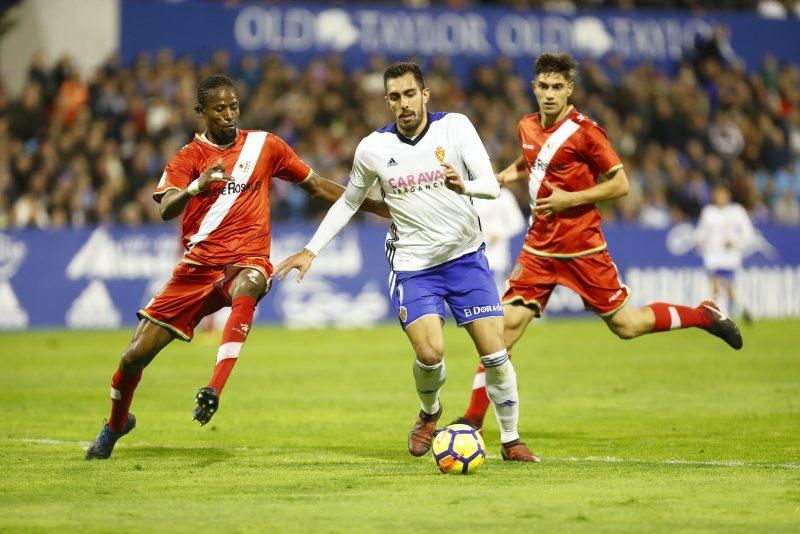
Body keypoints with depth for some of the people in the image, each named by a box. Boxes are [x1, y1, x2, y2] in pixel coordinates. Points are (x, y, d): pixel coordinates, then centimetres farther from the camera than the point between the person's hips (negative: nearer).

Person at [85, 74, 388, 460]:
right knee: (135, 355, 0)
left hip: (248, 259, -1)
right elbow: (166, 210, -16)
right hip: (198, 265, 1)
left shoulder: (264, 145, 7)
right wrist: (197, 186, -37)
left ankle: (214, 390, -47)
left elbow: (317, 186, 16)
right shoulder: (188, 157, 2)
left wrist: (378, 207, 14)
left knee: (245, 289, -41)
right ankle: (116, 424, 30)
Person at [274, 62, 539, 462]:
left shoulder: (455, 127, -8)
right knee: (430, 353, -17)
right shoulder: (373, 148, -4)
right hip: (413, 265, 0)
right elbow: (348, 203, 11)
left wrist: (464, 186, -37)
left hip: (465, 256, 0)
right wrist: (310, 251, 6)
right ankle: (428, 413, 17)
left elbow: (491, 185, -15)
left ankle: (511, 440, 14)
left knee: (494, 353, -5)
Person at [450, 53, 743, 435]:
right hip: (539, 245, 5)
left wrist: (569, 199, -18)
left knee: (626, 325, 4)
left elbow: (620, 184, -10)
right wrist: (503, 176, 9)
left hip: (581, 246, -5)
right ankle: (473, 419, -2)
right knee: (507, 323, -6)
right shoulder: (527, 127, 6)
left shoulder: (584, 131, -12)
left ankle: (705, 316, 27)